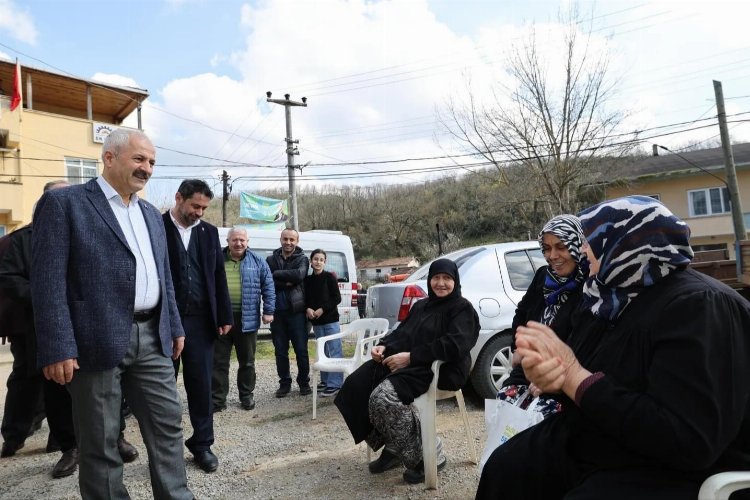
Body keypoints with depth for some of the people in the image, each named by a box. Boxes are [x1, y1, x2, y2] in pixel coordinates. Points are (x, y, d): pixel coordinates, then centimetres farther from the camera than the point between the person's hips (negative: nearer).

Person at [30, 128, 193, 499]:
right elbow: (48, 281, -12)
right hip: (97, 341, -6)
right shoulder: (63, 203, -5)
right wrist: (57, 347, -17)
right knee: (99, 442, 8)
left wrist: (174, 327, 16)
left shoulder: (151, 214, 16)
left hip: (151, 338, 6)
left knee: (168, 426, 10)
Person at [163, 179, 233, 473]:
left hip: (200, 319, 3)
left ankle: (202, 444, 20)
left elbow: (219, 277, 10)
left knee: (201, 383, 8)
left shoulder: (209, 232, 9)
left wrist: (224, 316, 7)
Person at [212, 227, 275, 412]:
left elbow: (268, 287, 4)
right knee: (218, 361, 5)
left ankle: (247, 396, 25)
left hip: (247, 319, 0)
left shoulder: (257, 262, 4)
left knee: (247, 361, 11)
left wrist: (268, 311, -4)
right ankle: (217, 399, 14)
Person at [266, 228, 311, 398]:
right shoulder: (270, 259, 8)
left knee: (301, 349, 4)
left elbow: (299, 275, -18)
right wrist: (287, 283, -16)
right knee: (280, 351, 9)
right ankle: (284, 383, 22)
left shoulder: (302, 259, 3)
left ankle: (304, 382, 19)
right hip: (277, 312, 2)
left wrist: (276, 274, -13)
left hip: (296, 311, -2)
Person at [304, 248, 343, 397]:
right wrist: (308, 309, -6)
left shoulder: (329, 277, -4)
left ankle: (335, 384, -3)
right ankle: (325, 381, 23)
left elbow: (337, 298, -7)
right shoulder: (307, 279, 9)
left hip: (331, 320, -5)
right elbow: (305, 298, 14)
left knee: (334, 351, -6)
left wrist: (322, 309, -14)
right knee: (323, 352, 13)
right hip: (316, 322, 5)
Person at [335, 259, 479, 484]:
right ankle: (393, 447, 2)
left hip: (440, 370, -8)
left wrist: (410, 357, -23)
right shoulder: (421, 306, 22)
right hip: (410, 364, 8)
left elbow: (455, 345, -19)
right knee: (357, 384, -11)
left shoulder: (462, 308, -3)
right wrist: (384, 346, -1)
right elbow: (401, 332, 23)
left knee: (383, 397, -29)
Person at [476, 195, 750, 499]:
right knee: (502, 468, -3)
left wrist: (575, 377, -26)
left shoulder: (699, 307, -21)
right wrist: (541, 370, -19)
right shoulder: (611, 296, 6)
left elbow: (691, 442, -30)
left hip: (661, 473, -7)